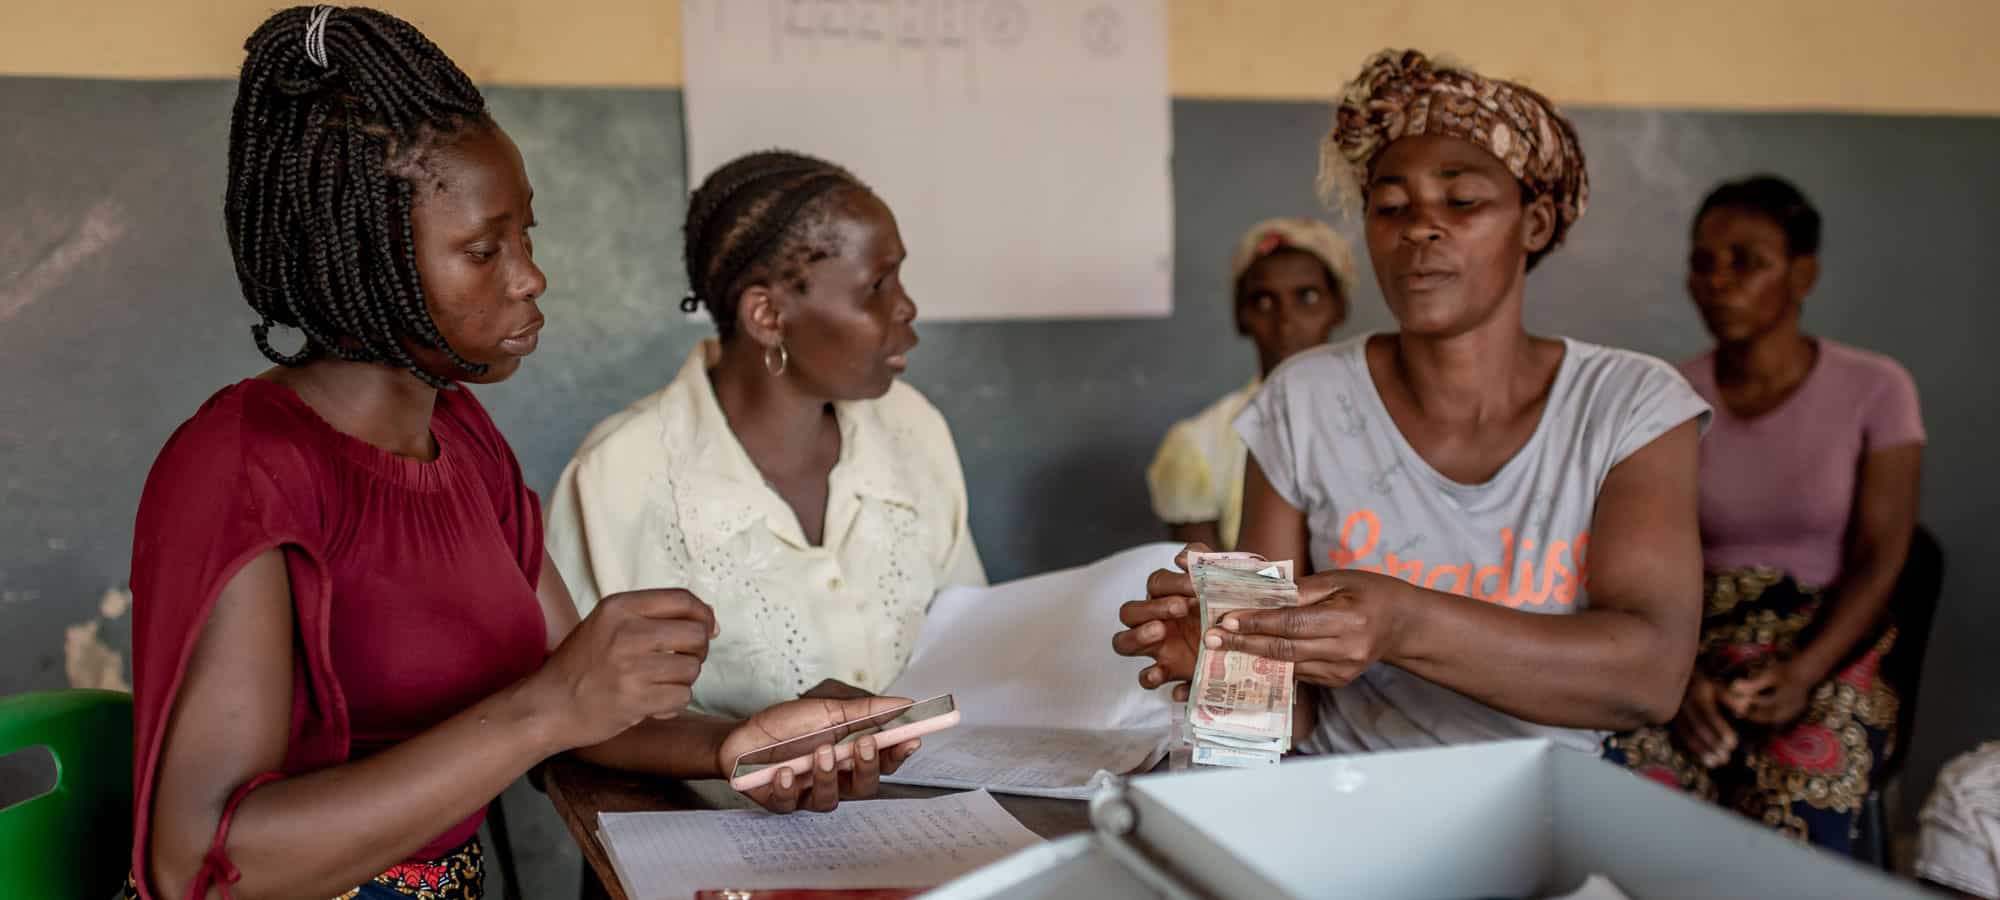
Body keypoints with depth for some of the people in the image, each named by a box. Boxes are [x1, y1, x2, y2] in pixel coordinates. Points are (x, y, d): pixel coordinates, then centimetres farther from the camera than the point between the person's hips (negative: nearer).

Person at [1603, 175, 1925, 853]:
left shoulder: (1875, 390, 2)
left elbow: (1878, 561, -4)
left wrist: (1800, 677, -21)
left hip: (1831, 651, -1)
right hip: (1694, 645, 1)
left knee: (1795, 834, -31)